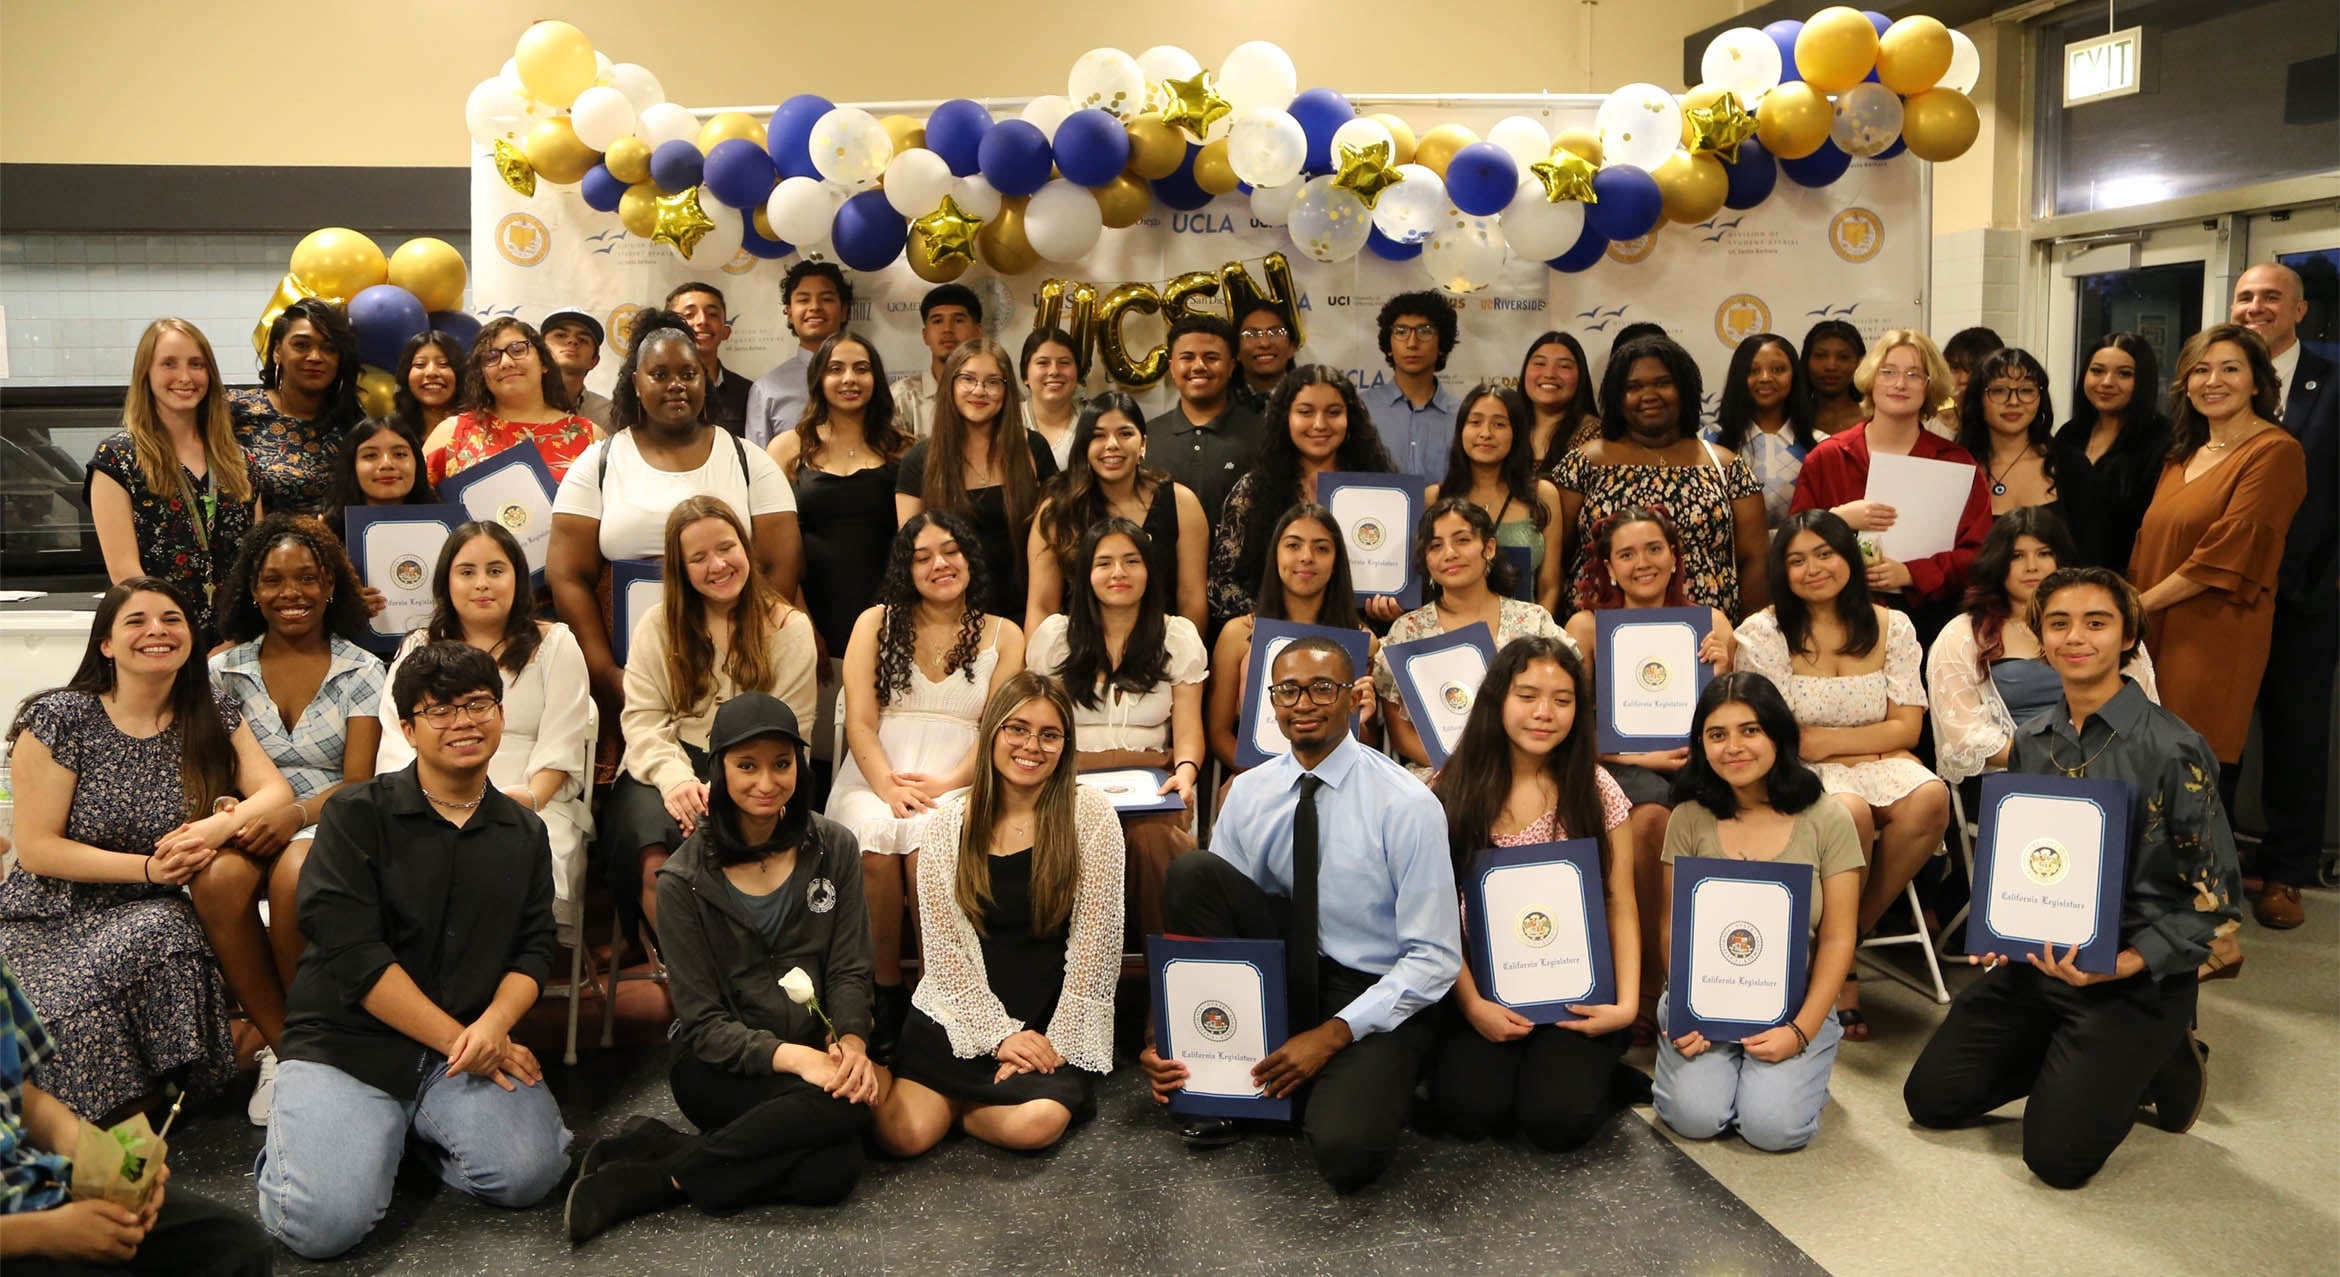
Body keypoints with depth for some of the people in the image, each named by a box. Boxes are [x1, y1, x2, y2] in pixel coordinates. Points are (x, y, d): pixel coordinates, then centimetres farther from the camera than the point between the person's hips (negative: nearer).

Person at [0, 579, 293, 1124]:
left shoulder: (212, 716, 4)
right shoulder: (59, 720, -6)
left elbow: (276, 791, -4)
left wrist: (225, 822, -26)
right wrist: (149, 868, -19)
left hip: (151, 917, 2)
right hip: (50, 922, -2)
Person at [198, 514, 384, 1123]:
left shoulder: (362, 671, 7)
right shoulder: (225, 669, 13)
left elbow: (358, 782, -1)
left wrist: (297, 813, -20)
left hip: (328, 823, -2)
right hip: (246, 822, 2)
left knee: (294, 875, -36)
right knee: (218, 879, -33)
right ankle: (281, 1046, -20)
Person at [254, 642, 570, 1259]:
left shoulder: (524, 833, 12)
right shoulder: (356, 815, -3)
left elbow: (533, 948, 8)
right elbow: (352, 953, -12)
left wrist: (494, 1024, -15)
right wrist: (455, 1038, -14)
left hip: (474, 1042, 4)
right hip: (346, 1045, -3)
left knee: (531, 1173, -20)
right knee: (325, 1223, -23)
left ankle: (418, 1128, 11)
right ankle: (296, 1132, 13)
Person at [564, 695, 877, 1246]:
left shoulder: (833, 850, 3)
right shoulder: (685, 880, -6)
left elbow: (849, 970, 1)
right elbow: (703, 1024, -8)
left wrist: (850, 1043, -20)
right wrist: (791, 1056, -24)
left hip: (817, 1053, 3)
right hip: (720, 1069, -3)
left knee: (830, 1171, -29)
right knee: (840, 1108, -32)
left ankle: (647, 1179, -15)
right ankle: (670, 1167, -17)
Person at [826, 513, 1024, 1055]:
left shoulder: (1004, 635, 13)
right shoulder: (875, 623, 14)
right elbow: (860, 721, 3)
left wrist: (948, 784, -15)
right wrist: (887, 786, -15)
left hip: (958, 781, -1)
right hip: (875, 776, 1)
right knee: (875, 837, -33)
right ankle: (885, 989, -14)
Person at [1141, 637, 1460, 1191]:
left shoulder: (1406, 803, -14)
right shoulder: (1248, 793, 0)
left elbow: (1436, 957, -13)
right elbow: (1203, 909, 1)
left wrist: (1332, 1036, -19)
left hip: (1378, 999, -5)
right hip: (1282, 979, 5)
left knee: (1345, 1150, -33)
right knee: (1192, 870, -19)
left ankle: (1373, 1082, 3)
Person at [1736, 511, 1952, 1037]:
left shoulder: (1892, 628, 7)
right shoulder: (1761, 633, -3)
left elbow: (1906, 729, 1)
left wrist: (1823, 740, -11)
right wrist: (1863, 745, -13)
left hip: (1878, 763, 4)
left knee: (1930, 798, -30)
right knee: (1850, 811, -36)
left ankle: (1856, 930, -9)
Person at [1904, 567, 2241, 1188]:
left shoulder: (2174, 750, -13)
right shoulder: (2030, 742, 6)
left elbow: (2215, 898, -11)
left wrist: (2124, 965, -23)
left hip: (2137, 979, -6)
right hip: (2035, 961, 6)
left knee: (2057, 1154, -13)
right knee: (1931, 1097, 0)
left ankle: (2162, 1063, 14)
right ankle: (2070, 1062, 19)